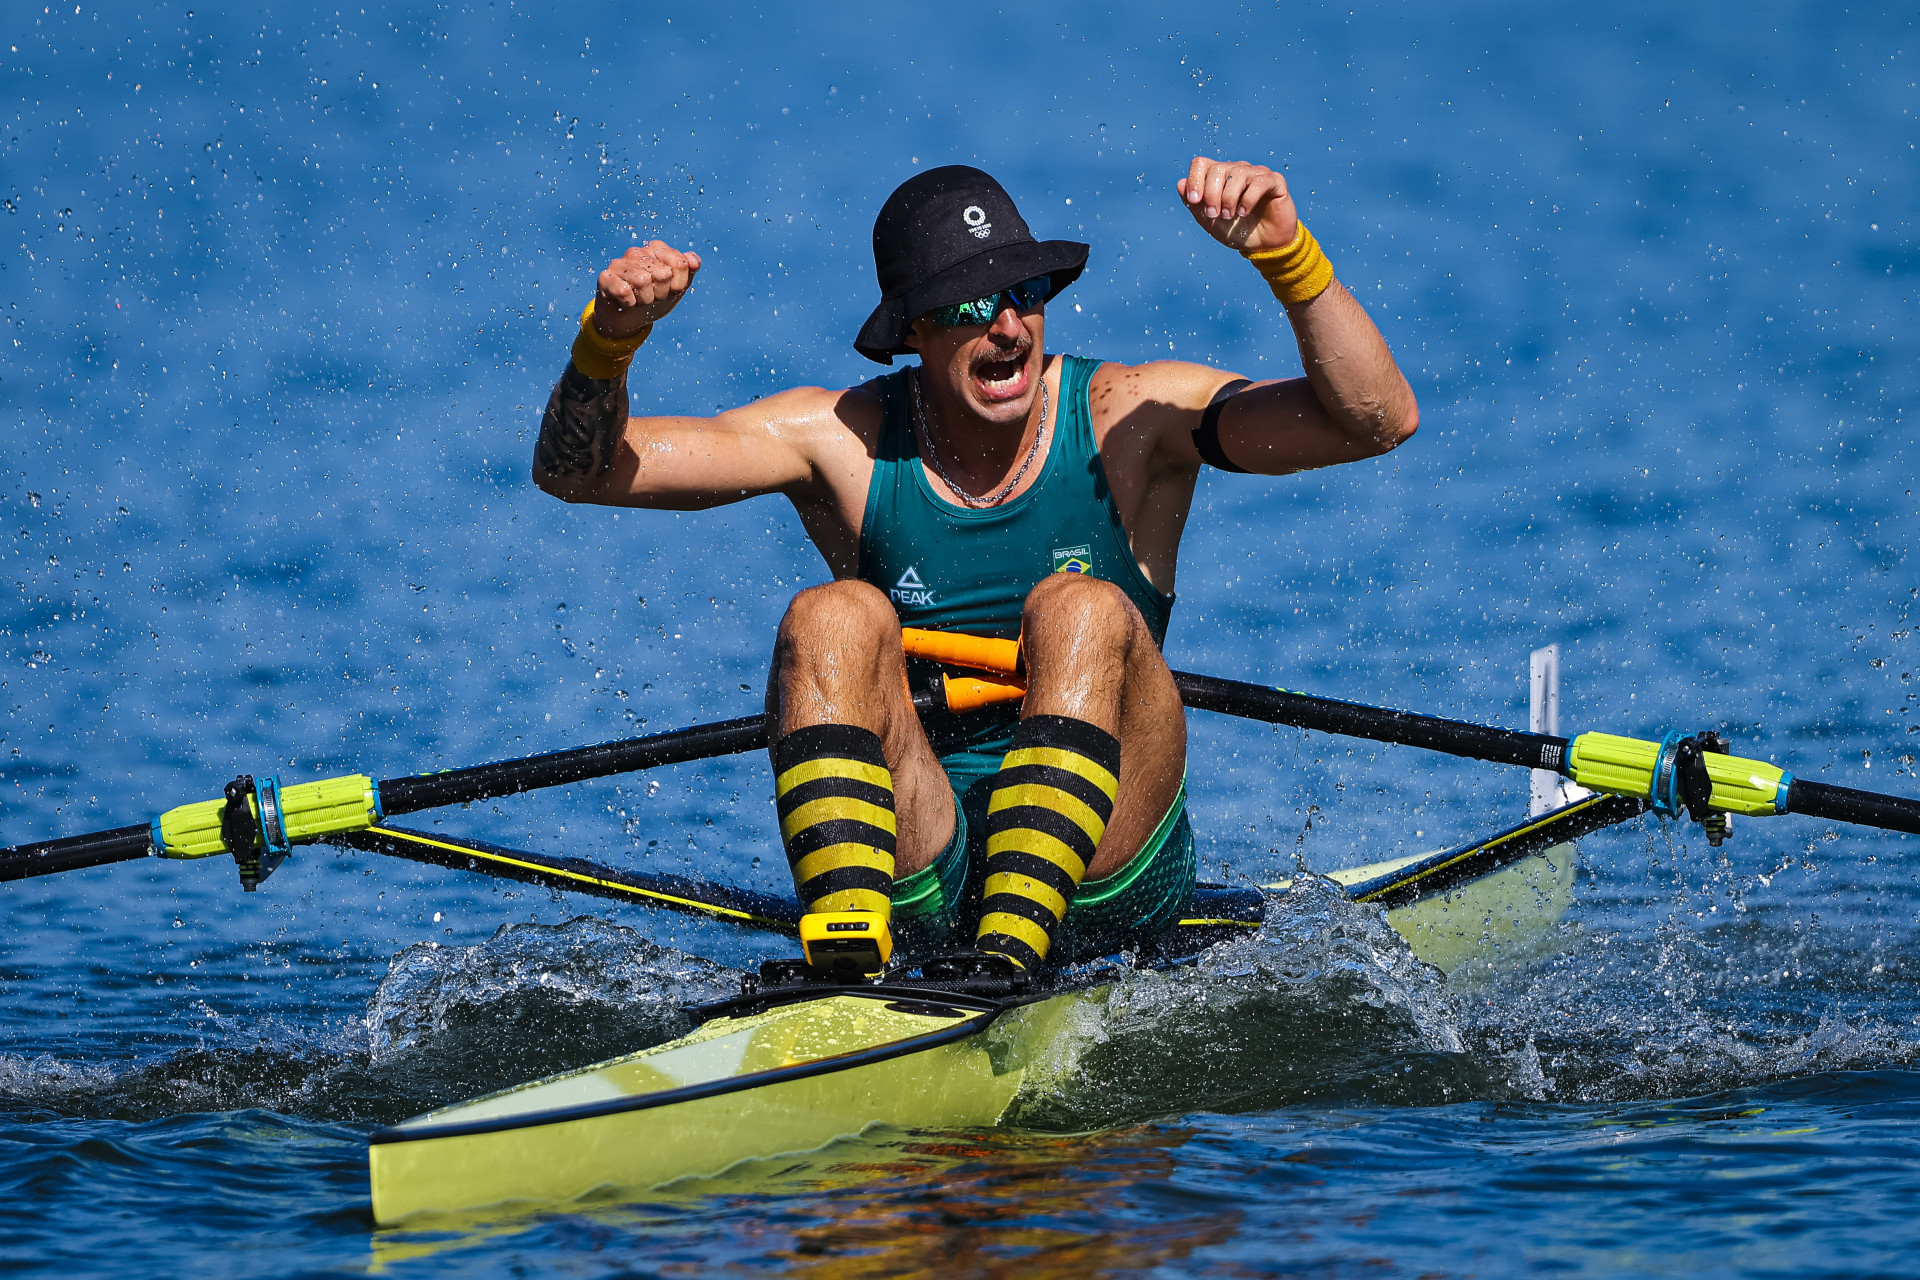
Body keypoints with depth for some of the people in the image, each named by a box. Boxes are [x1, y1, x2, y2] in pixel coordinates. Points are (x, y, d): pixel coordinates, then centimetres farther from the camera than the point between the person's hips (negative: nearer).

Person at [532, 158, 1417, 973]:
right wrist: (609, 338, -21)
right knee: (832, 619, -20)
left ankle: (1008, 959, -39)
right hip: (913, 882, 2)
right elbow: (576, 470, -1)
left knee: (1082, 608, -24)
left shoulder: (1127, 417, -2)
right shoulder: (845, 440, 2)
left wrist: (1285, 251, -29)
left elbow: (1376, 420, -15)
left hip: (1103, 882, -1)